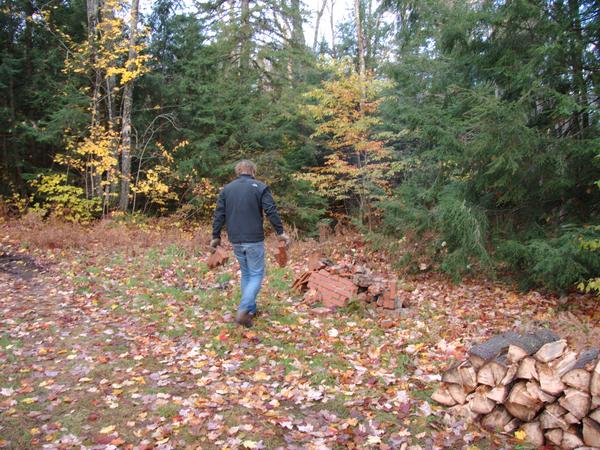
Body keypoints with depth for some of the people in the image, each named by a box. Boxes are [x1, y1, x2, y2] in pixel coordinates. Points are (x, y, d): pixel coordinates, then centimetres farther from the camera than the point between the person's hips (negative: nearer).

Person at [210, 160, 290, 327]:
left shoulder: (226, 189, 8)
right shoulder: (260, 187, -3)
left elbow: (219, 215, 7)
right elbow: (272, 212, -9)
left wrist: (216, 236, 14)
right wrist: (280, 232, -2)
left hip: (235, 241, 5)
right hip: (254, 240, -4)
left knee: (246, 274, 18)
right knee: (256, 275, 2)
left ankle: (251, 310, 21)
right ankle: (243, 310, -14)